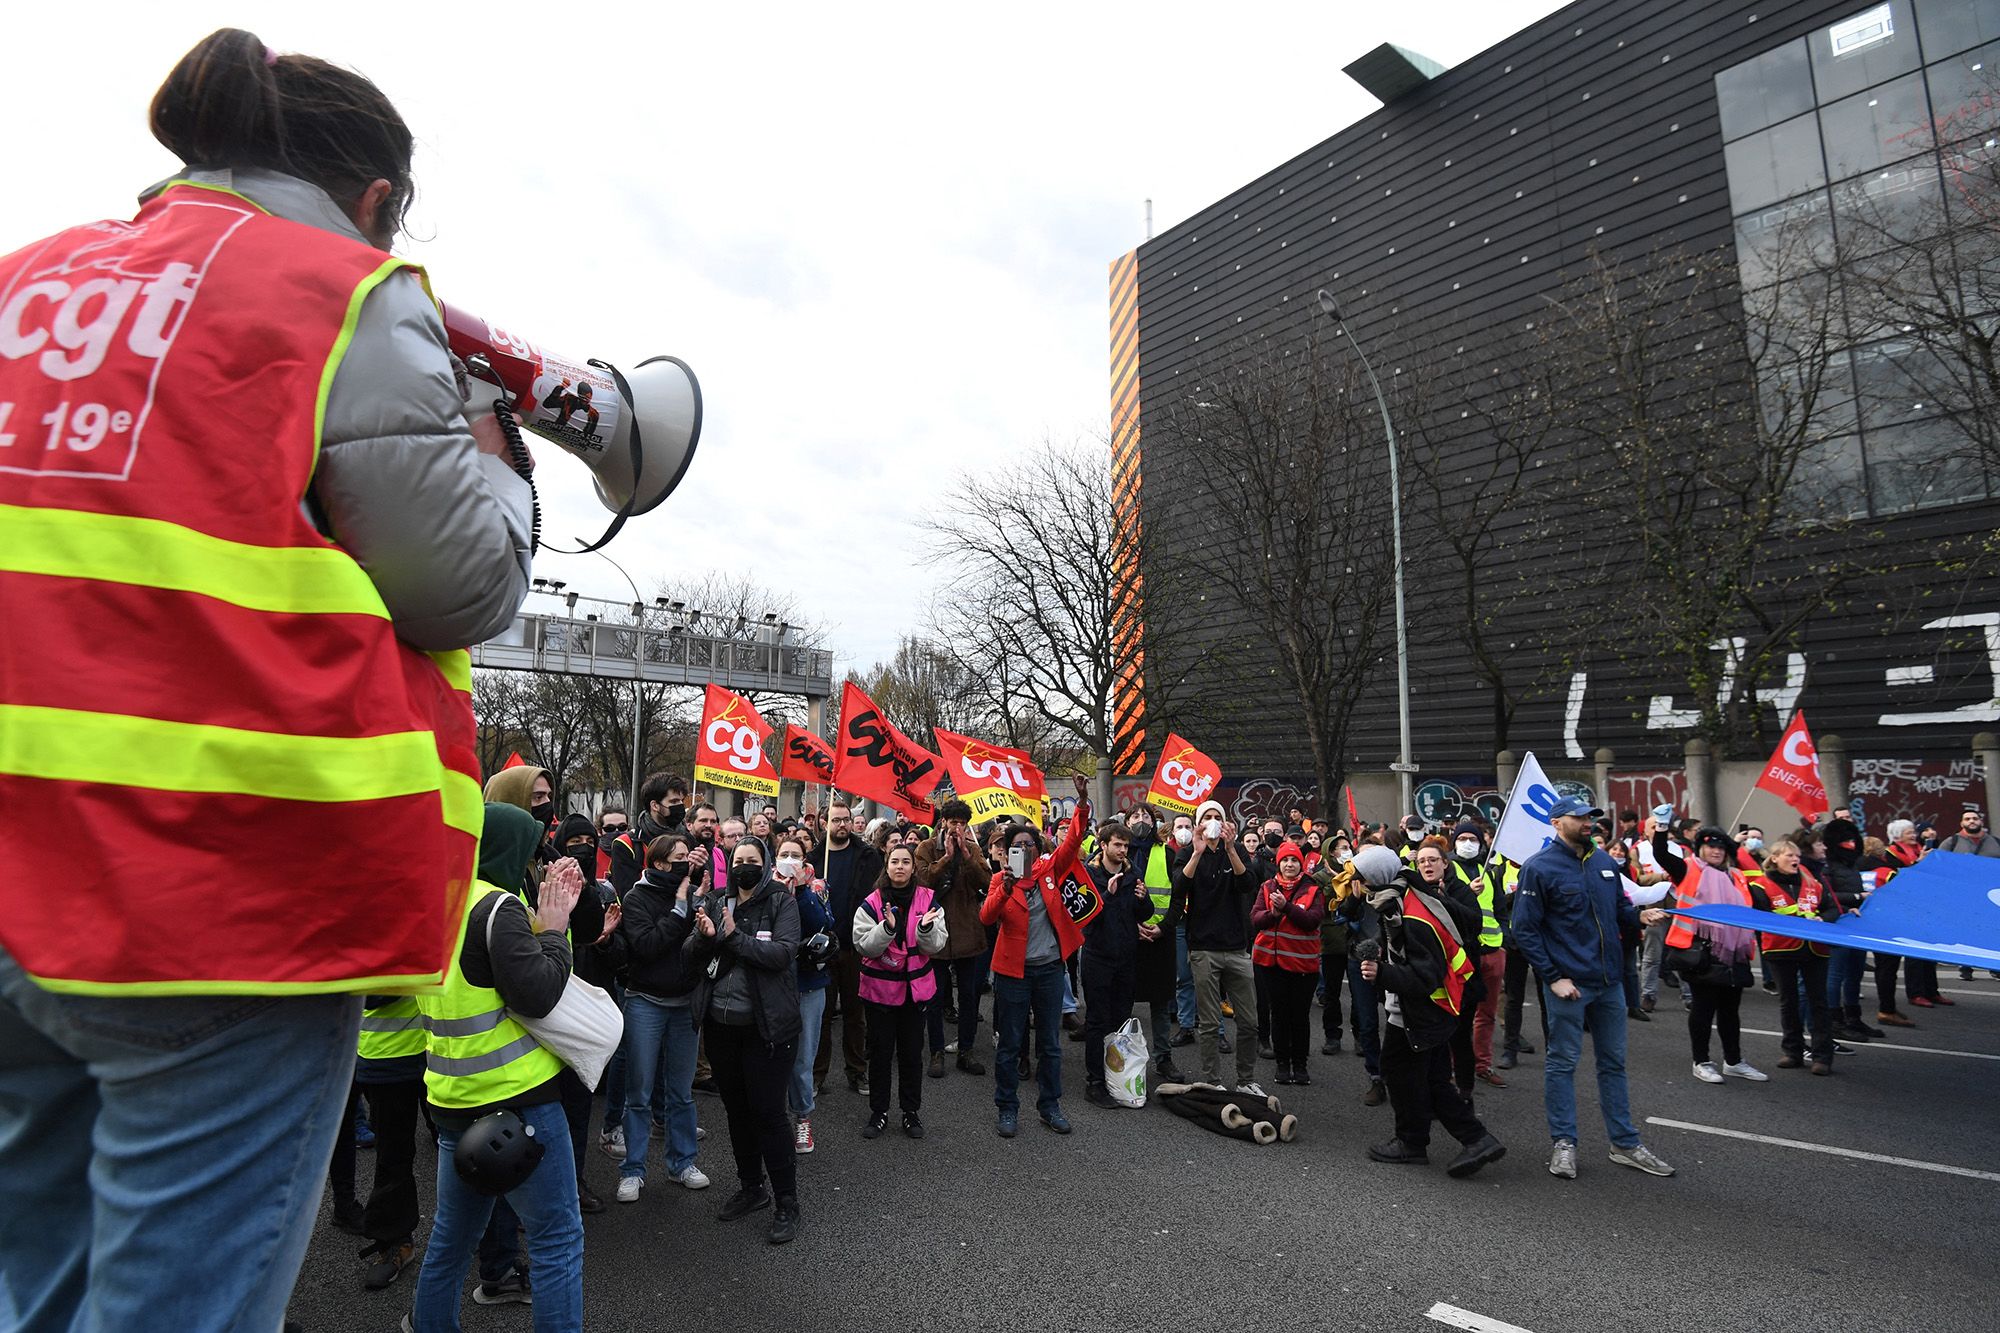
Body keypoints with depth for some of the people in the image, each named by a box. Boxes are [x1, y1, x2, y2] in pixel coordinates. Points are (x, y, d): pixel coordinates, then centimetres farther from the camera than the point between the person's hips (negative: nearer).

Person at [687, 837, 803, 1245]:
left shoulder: (780, 901, -7)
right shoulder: (715, 901, 5)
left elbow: (782, 952, -19)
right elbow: (691, 955, 0)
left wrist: (733, 937, -23)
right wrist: (703, 936, -21)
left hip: (766, 1025, -5)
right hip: (720, 1023, 5)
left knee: (768, 1111, -1)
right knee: (736, 1109, 17)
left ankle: (787, 1203, 13)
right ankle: (751, 1187, 36)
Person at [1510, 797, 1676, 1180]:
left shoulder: (1603, 861, 7)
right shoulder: (1538, 868, -13)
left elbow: (1619, 905, 20)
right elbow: (1524, 929, -13)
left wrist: (1639, 915, -3)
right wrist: (1553, 976, -16)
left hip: (1609, 979, 7)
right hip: (1567, 982, -7)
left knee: (1613, 1062, 15)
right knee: (1562, 1062, 4)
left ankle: (1625, 1144, 26)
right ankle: (1563, 1143, 14)